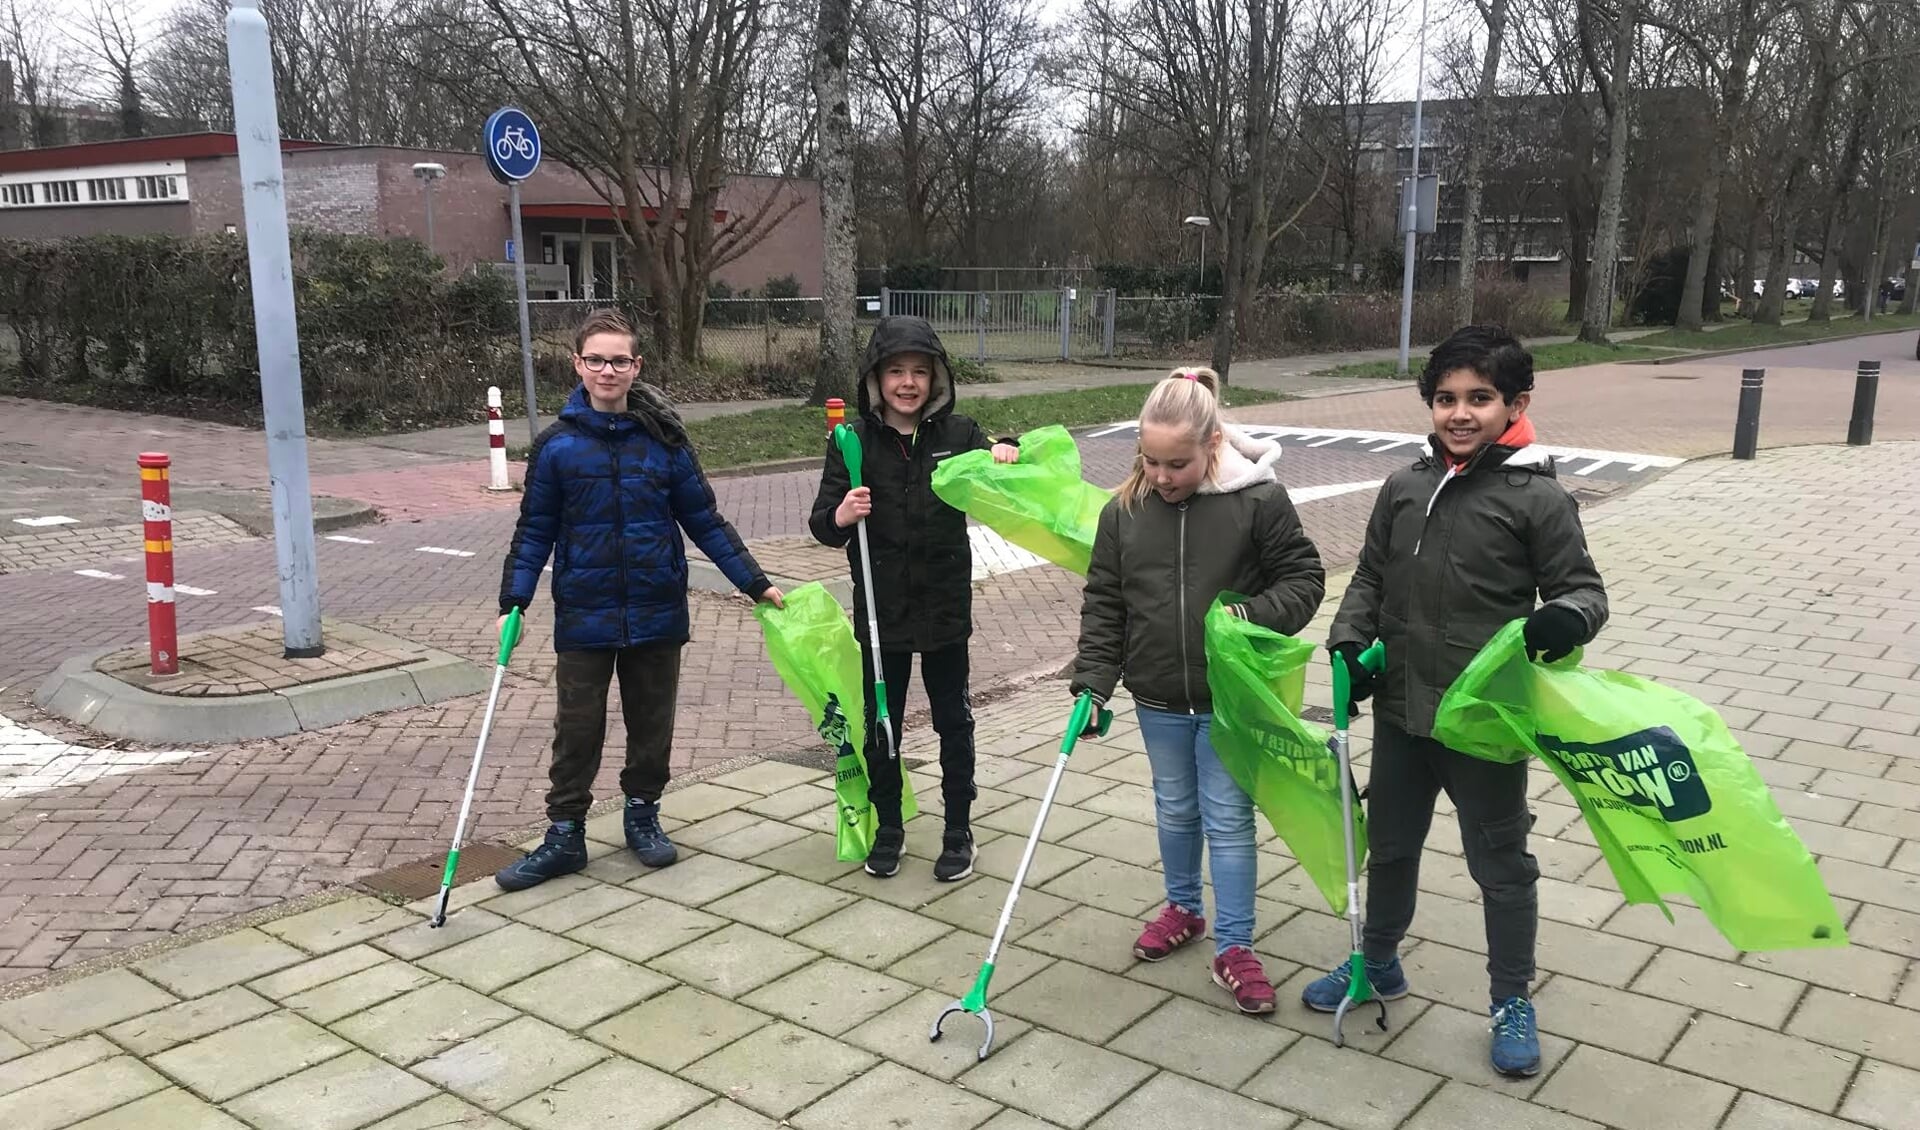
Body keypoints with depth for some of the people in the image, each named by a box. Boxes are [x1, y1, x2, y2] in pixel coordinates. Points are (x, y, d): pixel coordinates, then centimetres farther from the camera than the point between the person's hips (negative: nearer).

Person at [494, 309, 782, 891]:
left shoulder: (664, 440, -2)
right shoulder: (556, 445, -4)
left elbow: (704, 520, 3)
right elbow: (535, 532, 2)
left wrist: (755, 582, 1)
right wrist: (513, 602, -6)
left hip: (657, 614, 1)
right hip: (583, 618, -1)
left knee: (652, 724, 13)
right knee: (577, 729, 7)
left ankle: (643, 813, 32)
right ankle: (565, 834, 20)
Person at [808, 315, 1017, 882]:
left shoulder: (958, 433, -5)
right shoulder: (854, 440, -6)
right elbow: (821, 524, -6)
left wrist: (1008, 452, -18)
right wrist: (840, 517, -30)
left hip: (945, 607, 0)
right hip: (880, 610, 0)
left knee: (953, 722, 12)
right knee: (881, 723, 13)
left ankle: (959, 831, 28)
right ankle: (888, 827, 32)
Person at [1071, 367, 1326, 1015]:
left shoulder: (1258, 500, -14)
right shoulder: (1124, 511, -4)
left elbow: (1303, 577, -7)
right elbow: (1103, 603, 2)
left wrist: (1254, 619, -24)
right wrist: (1093, 680, -4)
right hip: (1159, 696, 4)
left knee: (1227, 818, 5)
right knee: (1175, 809, 20)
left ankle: (1233, 947, 17)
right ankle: (1183, 908, 41)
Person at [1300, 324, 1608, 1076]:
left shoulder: (1538, 497, -11)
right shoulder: (1405, 488, 2)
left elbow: (1582, 589, -6)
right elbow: (1370, 578, 11)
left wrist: (1565, 620, -28)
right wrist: (1349, 643, -4)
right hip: (1400, 710, 5)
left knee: (1500, 862, 11)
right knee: (1390, 843, 21)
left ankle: (1512, 1001, 31)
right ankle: (1378, 962, 43)